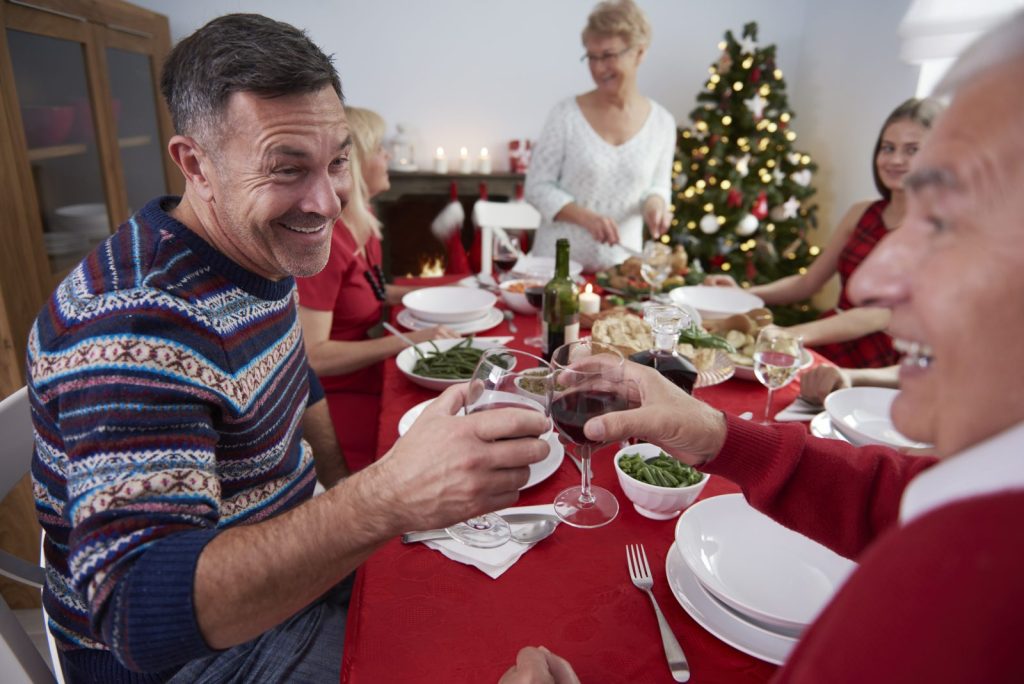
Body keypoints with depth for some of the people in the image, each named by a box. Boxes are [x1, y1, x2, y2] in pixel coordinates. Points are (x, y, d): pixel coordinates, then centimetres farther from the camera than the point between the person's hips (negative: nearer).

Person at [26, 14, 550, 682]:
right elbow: (136, 611, -38)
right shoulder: (135, 323, -31)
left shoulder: (259, 252, -2)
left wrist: (348, 486, 5)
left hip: (289, 576, 8)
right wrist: (383, 499, -51)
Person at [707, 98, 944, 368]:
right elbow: (807, 283, 16)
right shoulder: (861, 213, 10)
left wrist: (794, 335, -35)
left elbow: (880, 314, -20)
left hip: (872, 367, -5)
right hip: (824, 345, 6)